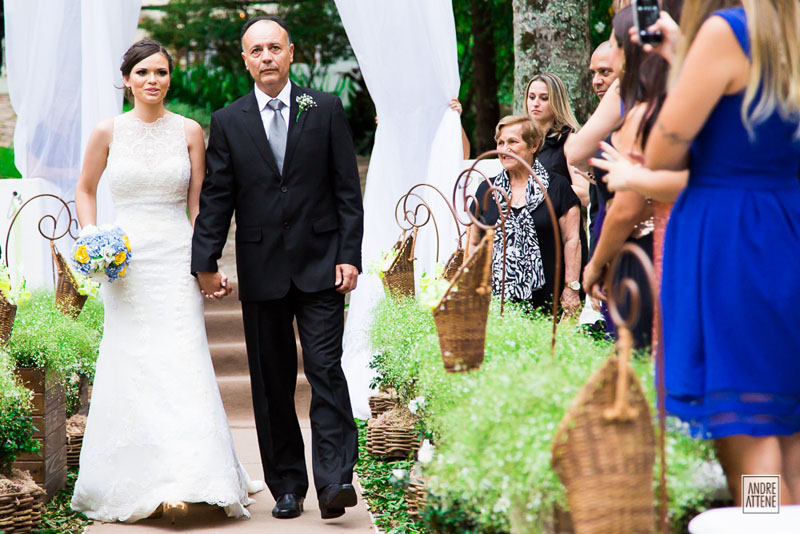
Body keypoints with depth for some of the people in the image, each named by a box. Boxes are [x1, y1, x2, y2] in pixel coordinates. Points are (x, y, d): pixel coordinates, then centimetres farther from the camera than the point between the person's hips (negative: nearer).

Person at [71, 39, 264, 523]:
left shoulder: (189, 131, 4)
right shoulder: (108, 132, 3)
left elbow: (197, 204, 6)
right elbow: (86, 189, 16)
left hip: (176, 260, 0)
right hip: (126, 261, 0)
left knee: (183, 363, -9)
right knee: (132, 368, 0)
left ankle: (189, 480, -9)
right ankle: (138, 480, 10)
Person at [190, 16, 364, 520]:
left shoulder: (326, 109, 3)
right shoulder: (228, 122, 6)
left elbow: (347, 188, 2)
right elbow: (216, 197, 5)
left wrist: (349, 255, -5)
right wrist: (206, 262, -4)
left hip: (320, 265, -2)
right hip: (261, 269, 2)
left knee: (325, 368, -11)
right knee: (272, 382, 5)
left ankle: (335, 478, -14)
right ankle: (287, 486, 13)